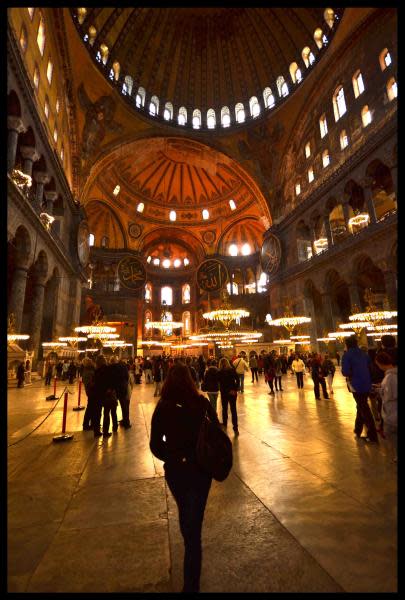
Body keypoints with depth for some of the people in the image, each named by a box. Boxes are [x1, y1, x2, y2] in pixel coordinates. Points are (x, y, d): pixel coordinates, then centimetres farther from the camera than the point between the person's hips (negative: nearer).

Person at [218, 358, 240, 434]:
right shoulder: (232, 370, -3)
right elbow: (238, 380, -6)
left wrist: (227, 390, -9)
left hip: (224, 393, -1)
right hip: (233, 392, 1)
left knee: (224, 409, 12)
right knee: (233, 410, 7)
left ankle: (224, 423, 23)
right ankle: (235, 428, 9)